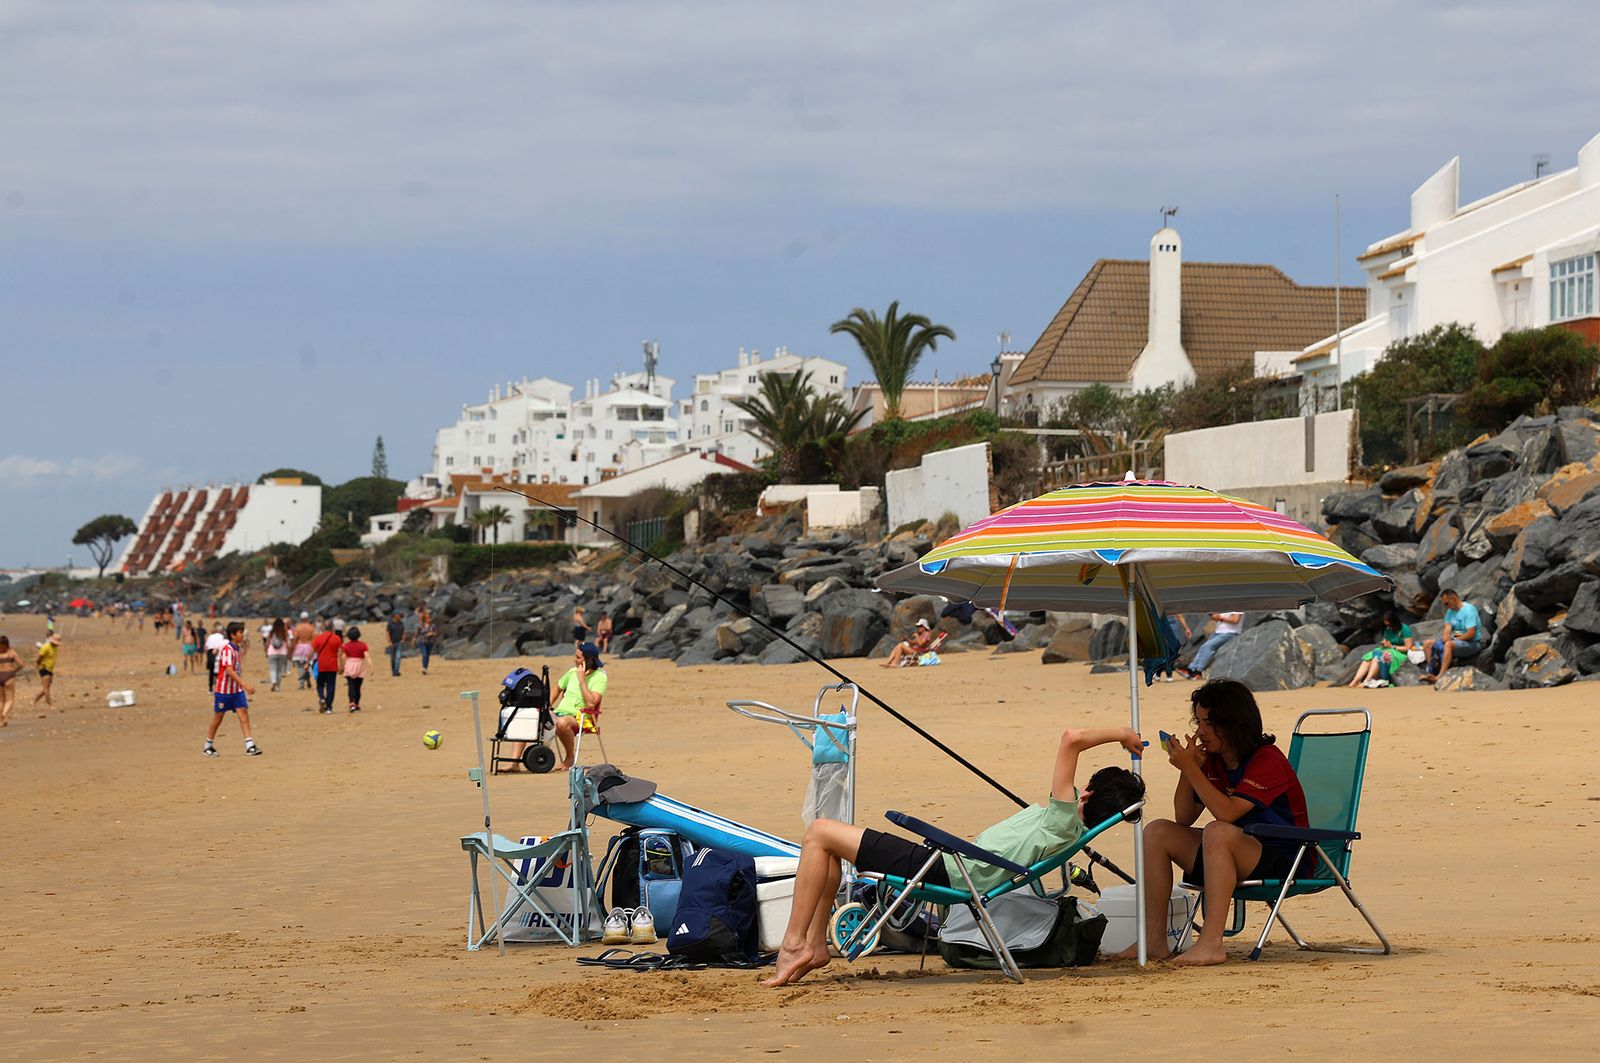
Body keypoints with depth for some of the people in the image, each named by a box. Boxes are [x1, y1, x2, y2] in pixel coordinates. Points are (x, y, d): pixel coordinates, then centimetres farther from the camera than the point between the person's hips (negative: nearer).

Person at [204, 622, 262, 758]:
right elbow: (229, 670, -29)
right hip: (224, 689, -7)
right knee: (218, 717, 5)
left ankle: (250, 746, -12)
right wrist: (244, 684, -37)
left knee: (243, 713, -6)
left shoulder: (238, 648, 7)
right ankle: (208, 746, 20)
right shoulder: (227, 649, -19)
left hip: (236, 689, 7)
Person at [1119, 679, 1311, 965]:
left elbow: (1227, 812, -28)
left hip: (1283, 861, -8)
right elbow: (1183, 818, 9)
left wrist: (1190, 768, -24)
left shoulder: (1267, 760, -16)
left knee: (1217, 832, -36)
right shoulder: (1212, 760, 8)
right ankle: (1154, 940, -8)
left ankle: (1211, 943, -39)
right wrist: (1187, 769, -5)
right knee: (1158, 832, -2)